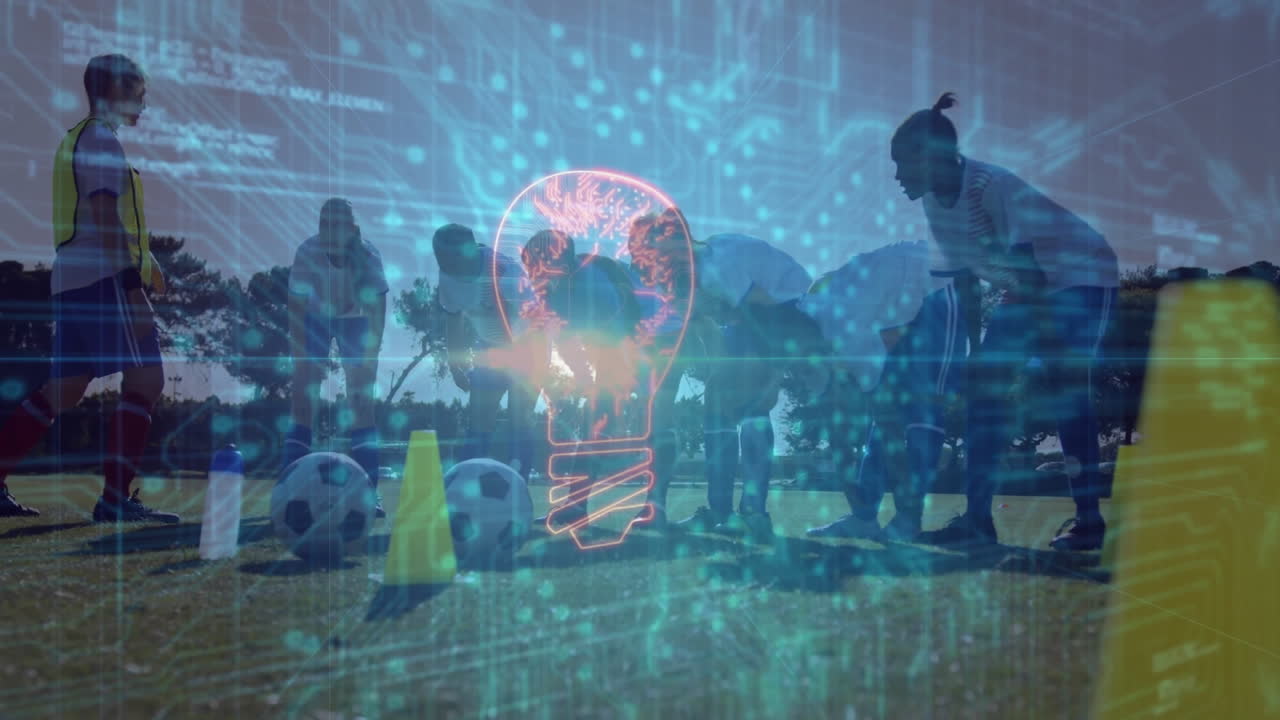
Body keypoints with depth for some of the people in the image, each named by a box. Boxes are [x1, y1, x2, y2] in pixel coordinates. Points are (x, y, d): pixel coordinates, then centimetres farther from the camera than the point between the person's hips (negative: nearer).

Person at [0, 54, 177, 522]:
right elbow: (105, 217, -17)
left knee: (63, 390, 13)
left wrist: (144, 265, 24)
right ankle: (115, 499, -11)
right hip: (105, 278, -10)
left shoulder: (77, 138, 24)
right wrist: (133, 286, -22)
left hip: (72, 279, 10)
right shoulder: (101, 139, -7)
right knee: (145, 381, -10)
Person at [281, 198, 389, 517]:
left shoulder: (367, 254, -27)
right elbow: (297, 305, -23)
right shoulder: (307, 252, -27)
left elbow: (376, 308, -21)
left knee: (362, 402, -8)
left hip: (355, 320, 0)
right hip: (315, 318, 0)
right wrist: (302, 360, -26)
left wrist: (370, 356, -26)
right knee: (304, 401, -9)